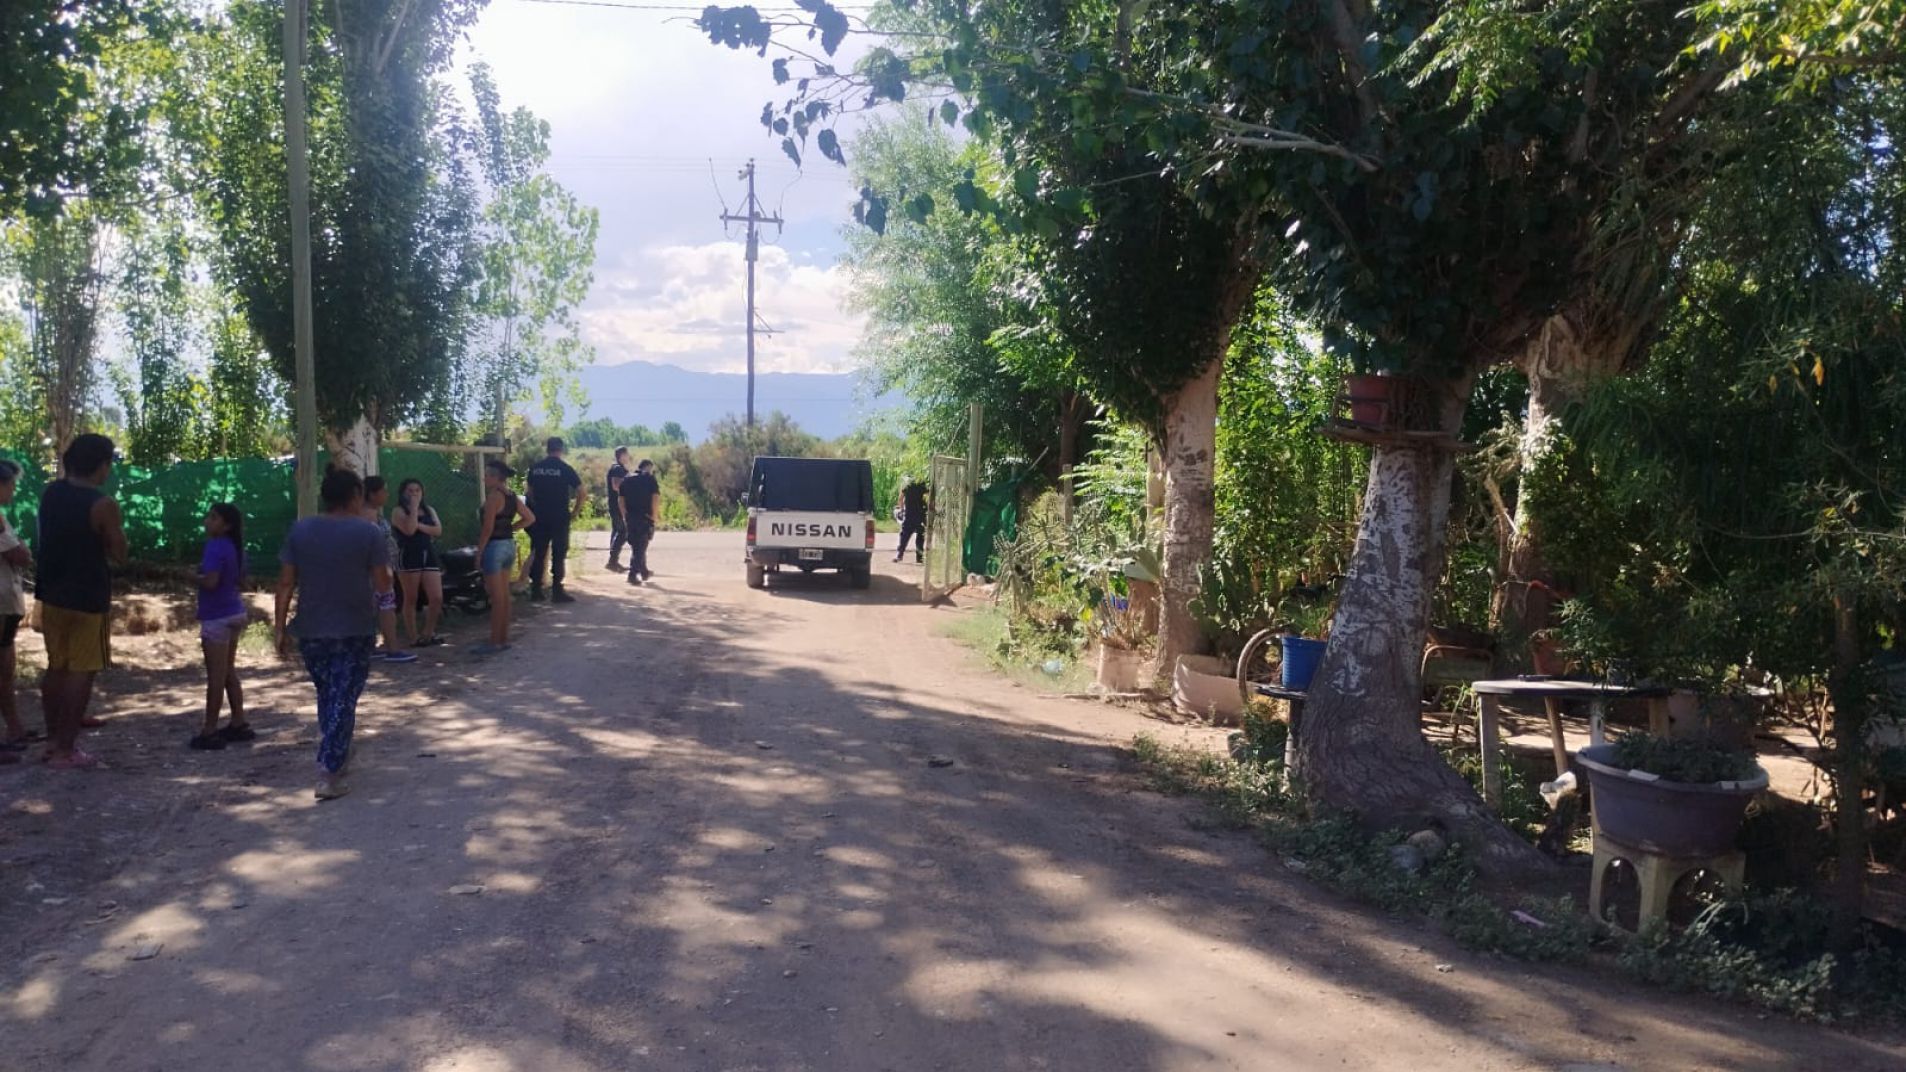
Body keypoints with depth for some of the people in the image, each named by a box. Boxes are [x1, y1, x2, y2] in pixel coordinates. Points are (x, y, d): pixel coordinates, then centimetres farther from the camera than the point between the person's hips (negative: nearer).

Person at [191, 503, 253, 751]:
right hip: (234, 613, 9)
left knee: (215, 676, -4)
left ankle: (210, 731, 1)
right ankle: (239, 724, 19)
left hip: (217, 617, -9)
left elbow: (210, 581, -27)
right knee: (229, 673, 16)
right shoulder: (234, 547, 11)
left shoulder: (215, 547, -17)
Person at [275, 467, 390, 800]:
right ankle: (328, 774, -5)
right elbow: (382, 583, -9)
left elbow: (285, 583, -1)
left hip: (310, 631, 3)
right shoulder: (368, 532, -9)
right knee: (343, 701, 1)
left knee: (327, 695, 22)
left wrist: (280, 626, 5)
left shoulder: (299, 530, 0)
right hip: (355, 632, -3)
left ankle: (335, 755, 34)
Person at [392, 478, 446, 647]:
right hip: (409, 557, -5)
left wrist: (420, 526, -11)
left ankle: (428, 634, 13)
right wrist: (414, 507, -11)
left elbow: (438, 530, 2)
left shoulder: (429, 510, 15)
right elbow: (409, 530, -18)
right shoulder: (399, 511, -1)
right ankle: (413, 638, 6)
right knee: (411, 599, 0)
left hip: (429, 556, 5)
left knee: (437, 598, -2)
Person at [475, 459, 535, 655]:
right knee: (504, 596, 13)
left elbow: (487, 527, -18)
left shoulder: (494, 495, -16)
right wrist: (511, 528, 11)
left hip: (494, 546, -9)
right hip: (509, 545, 9)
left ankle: (495, 642, 0)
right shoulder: (512, 496, 9)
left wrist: (479, 551, -14)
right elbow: (530, 518, 15)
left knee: (496, 598, -4)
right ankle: (504, 639, 18)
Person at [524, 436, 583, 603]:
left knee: (538, 554, 9)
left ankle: (536, 591, 10)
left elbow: (530, 491, 8)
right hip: (560, 517, -3)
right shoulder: (565, 468, -6)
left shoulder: (535, 468, 3)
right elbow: (581, 492, -8)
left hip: (540, 517, 3)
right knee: (559, 555, 2)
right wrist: (575, 511, 1)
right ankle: (557, 591, 0)